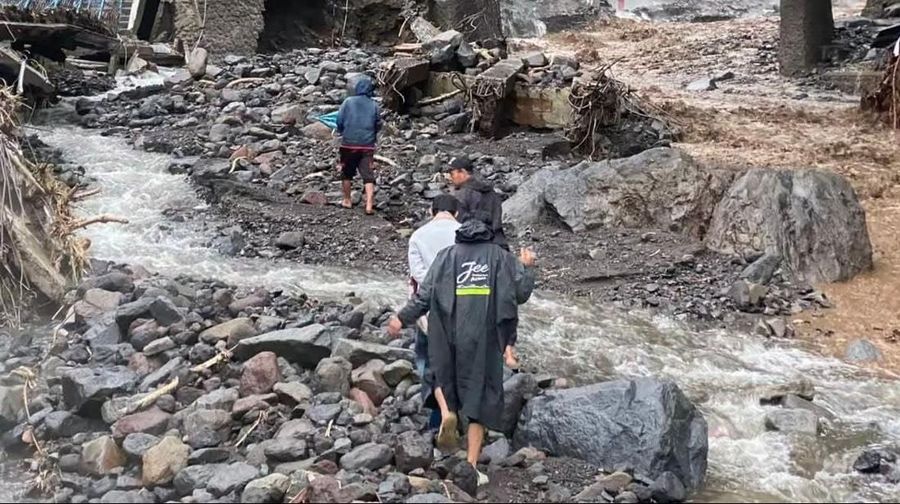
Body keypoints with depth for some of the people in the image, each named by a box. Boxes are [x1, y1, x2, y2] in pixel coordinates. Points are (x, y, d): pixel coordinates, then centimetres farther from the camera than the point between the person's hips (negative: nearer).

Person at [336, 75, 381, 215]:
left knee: (347, 173, 17)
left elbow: (339, 121, -3)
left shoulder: (348, 102, -6)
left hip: (349, 144, 0)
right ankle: (369, 205, -10)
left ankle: (347, 200, 29)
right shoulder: (374, 105, -1)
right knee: (368, 176, 0)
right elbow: (378, 125, 8)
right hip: (367, 145, 1)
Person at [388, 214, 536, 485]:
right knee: (480, 395, 7)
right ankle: (471, 465, 5)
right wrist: (528, 269, 21)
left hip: (449, 333, 0)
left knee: (443, 375, 28)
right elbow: (520, 294, 4)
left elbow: (425, 294, 2)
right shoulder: (500, 256, 7)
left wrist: (403, 318, 12)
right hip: (485, 338, 0)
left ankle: (447, 411, -3)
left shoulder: (447, 255, 7)